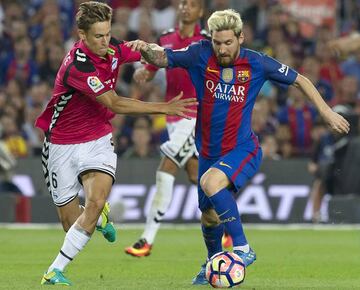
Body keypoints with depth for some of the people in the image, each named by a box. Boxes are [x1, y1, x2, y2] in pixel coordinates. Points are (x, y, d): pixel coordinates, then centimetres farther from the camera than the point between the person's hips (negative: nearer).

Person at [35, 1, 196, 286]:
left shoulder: (113, 49, -5)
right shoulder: (77, 66, -26)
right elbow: (114, 104, -24)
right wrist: (163, 108, -23)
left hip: (97, 140, 4)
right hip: (62, 144, -4)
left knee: (96, 202, -23)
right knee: (71, 222, 0)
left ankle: (55, 271, -12)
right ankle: (100, 217, 38)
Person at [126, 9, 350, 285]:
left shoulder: (257, 63, -11)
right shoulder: (201, 55, -8)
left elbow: (299, 80, 1)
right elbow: (161, 58, -9)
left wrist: (326, 111, 0)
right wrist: (146, 48, -32)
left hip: (243, 149, -4)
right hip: (209, 152, 4)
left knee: (211, 182, -33)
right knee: (209, 215, 15)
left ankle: (242, 248, -25)